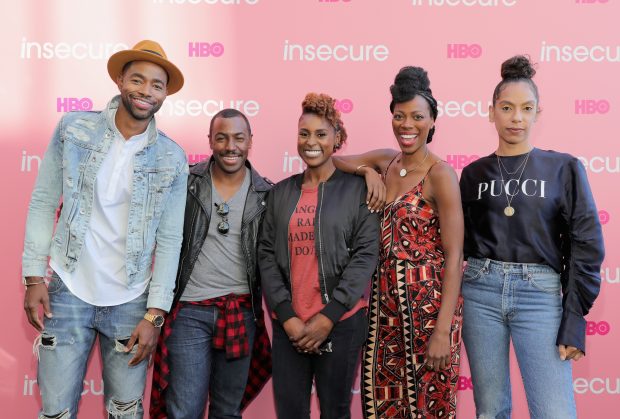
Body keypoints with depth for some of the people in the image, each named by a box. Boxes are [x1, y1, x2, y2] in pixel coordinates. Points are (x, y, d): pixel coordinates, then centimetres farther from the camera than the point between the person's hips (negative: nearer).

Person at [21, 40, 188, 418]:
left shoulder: (172, 158, -2)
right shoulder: (74, 129, -1)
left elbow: (169, 240, -1)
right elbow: (43, 202, 2)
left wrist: (155, 314, -4)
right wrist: (34, 276, -2)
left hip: (130, 302, 1)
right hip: (67, 291, 0)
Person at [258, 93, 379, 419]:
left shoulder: (357, 189, 0)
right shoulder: (280, 192, 9)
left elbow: (366, 254, -6)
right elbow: (266, 254, 5)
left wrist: (328, 316, -12)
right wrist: (286, 316, -7)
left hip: (341, 322, -2)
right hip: (288, 324, 3)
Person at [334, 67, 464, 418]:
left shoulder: (440, 175, -12)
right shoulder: (385, 161, 7)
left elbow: (454, 255, -16)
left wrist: (443, 330, -21)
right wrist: (367, 171, -6)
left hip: (429, 299, -6)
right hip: (386, 298, 6)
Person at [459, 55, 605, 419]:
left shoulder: (565, 169, 3)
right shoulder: (474, 173, 8)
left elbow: (585, 246, -1)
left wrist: (575, 319, -6)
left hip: (541, 294, -2)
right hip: (481, 291, 2)